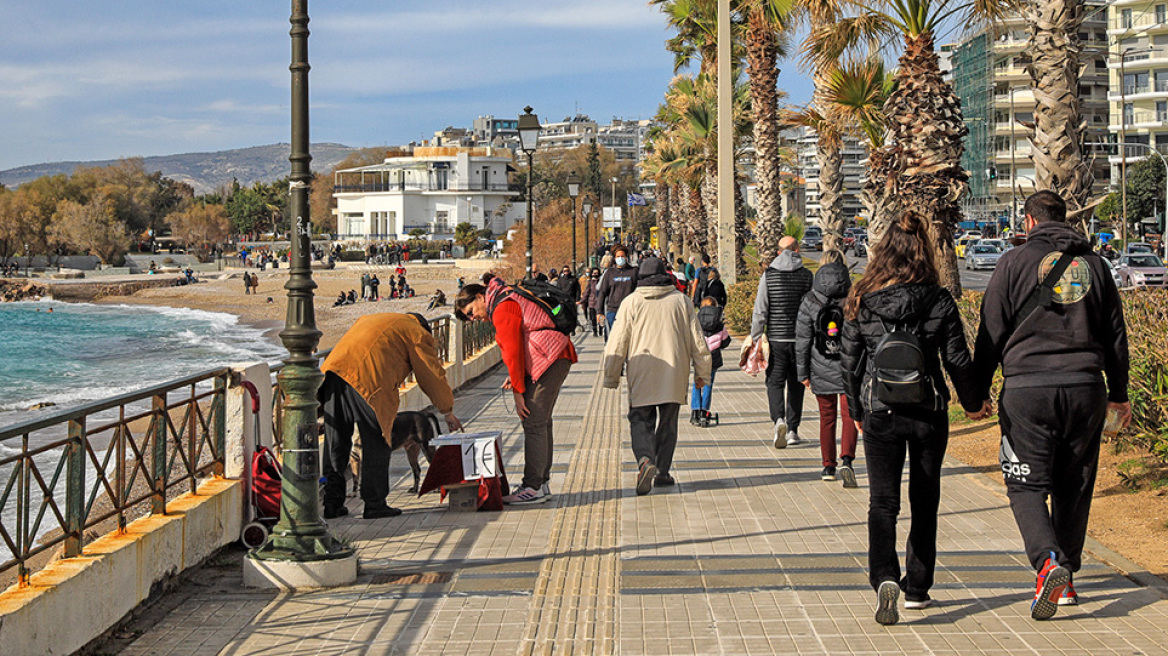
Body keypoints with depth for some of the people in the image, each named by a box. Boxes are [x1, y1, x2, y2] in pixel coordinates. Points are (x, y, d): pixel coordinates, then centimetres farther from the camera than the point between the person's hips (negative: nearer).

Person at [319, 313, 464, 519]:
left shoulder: (368, 319, 37)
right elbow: (433, 376, 19)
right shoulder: (417, 332, 18)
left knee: (336, 442, 11)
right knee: (376, 443, 5)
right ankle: (375, 504, 7)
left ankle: (332, 504, 12)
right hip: (368, 379, -6)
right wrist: (448, 413, 30)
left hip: (334, 368, 6)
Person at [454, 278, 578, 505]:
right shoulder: (510, 301, 21)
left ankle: (533, 487, -8)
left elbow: (513, 352, -14)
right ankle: (541, 482, 18)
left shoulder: (502, 309, -11)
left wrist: (518, 391, -10)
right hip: (558, 358, 11)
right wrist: (516, 377, 10)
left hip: (547, 360, -11)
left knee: (534, 424, -9)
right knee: (541, 422, 13)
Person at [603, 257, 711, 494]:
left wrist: (611, 377, 7)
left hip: (641, 376, -2)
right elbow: (697, 341, 7)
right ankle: (662, 473, 14)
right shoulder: (680, 300, 6)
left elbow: (617, 343, -1)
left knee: (640, 421, 3)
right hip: (674, 376, 2)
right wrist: (702, 373, 17)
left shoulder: (632, 302, 0)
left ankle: (645, 459, -23)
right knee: (668, 423, 14)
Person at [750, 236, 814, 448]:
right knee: (796, 384, 10)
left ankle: (779, 420, -19)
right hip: (800, 339, 1)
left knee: (775, 381, 5)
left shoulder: (768, 275, -2)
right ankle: (792, 430, 13)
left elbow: (760, 310, -4)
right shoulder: (806, 275, 0)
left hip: (776, 339, -1)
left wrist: (755, 338, 2)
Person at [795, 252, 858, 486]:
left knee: (827, 417, 12)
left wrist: (802, 373, 6)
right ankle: (846, 459, -16)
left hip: (821, 370, 1)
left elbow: (803, 340, -1)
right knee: (849, 414, 3)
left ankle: (829, 466, 16)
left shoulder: (809, 302, -4)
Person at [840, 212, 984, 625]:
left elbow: (849, 361, 1)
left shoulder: (863, 302, -5)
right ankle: (917, 588, 22)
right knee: (925, 502, 15)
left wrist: (857, 411, 16)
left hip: (880, 414, 0)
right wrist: (972, 403, 14)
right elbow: (957, 360, -3)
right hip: (929, 413, 0)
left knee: (882, 502, 4)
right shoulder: (939, 302, -8)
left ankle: (884, 578, -18)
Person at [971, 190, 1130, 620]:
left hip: (1027, 388, -4)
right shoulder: (1094, 264, 11)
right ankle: (1066, 579, 18)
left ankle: (1048, 559, -23)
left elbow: (992, 333, -2)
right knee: (1073, 486, 13)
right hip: (1085, 388, 4)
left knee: (1026, 485, 0)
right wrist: (1118, 394, 25)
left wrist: (978, 392, 5)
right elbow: (1115, 335, 16)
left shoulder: (1016, 262, 0)